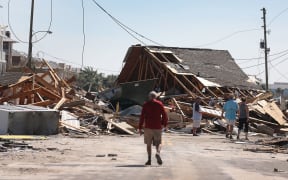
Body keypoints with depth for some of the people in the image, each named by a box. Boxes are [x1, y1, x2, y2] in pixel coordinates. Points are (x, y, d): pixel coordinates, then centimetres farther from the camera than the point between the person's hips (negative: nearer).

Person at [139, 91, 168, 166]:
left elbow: (142, 117, -3)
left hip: (148, 127, 0)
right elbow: (164, 115, 0)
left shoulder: (146, 104, 2)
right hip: (158, 127, 0)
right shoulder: (160, 104, 2)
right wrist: (165, 124, 14)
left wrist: (140, 128, 0)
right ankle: (158, 153, -22)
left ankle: (149, 159, 5)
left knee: (149, 144, 11)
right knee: (158, 143, 8)